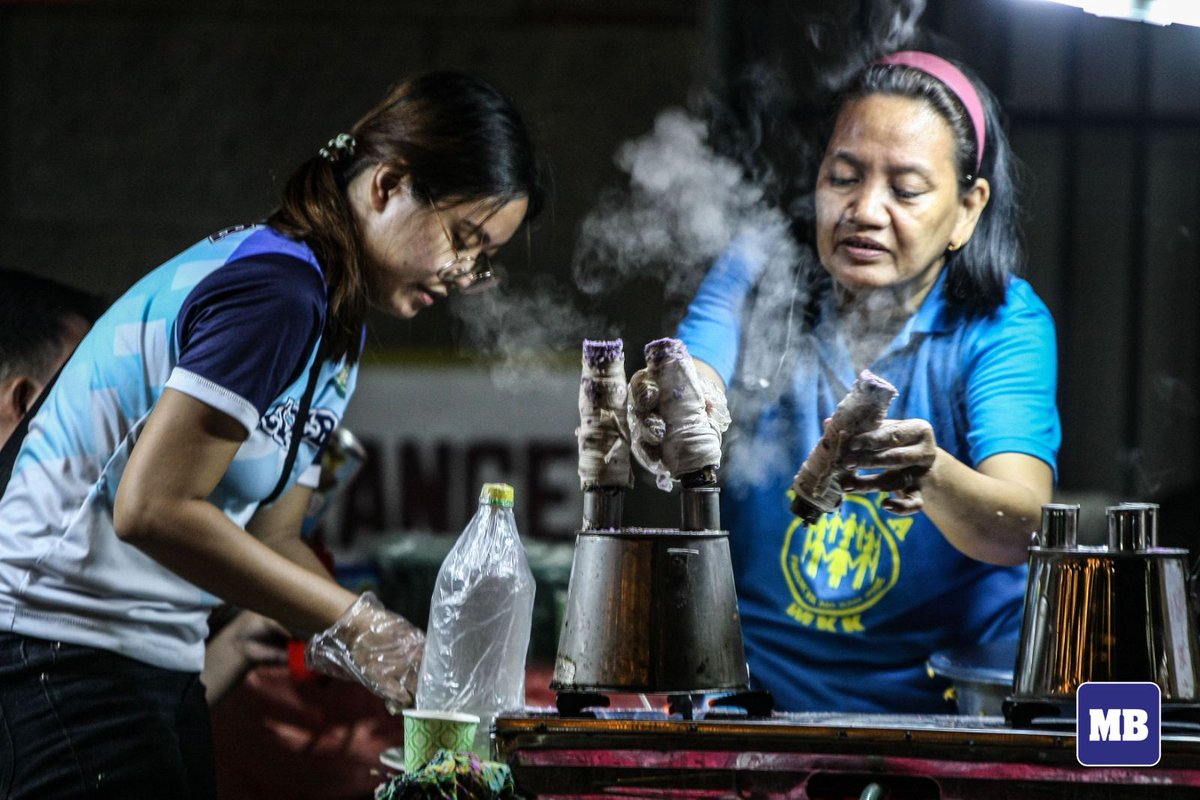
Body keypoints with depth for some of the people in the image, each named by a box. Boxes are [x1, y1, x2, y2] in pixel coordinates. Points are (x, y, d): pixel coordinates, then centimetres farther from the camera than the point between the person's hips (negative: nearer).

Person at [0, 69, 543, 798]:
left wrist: (398, 653, -1)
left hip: (159, 657, 10)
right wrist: (354, 624, -19)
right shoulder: (277, 289, -18)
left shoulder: (337, 329, 14)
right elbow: (152, 508, -24)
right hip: (63, 647, -10)